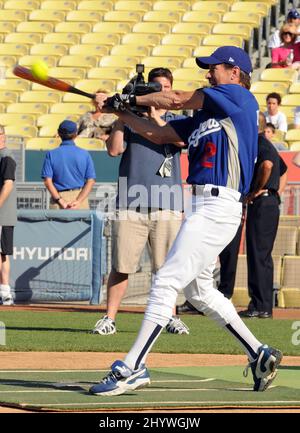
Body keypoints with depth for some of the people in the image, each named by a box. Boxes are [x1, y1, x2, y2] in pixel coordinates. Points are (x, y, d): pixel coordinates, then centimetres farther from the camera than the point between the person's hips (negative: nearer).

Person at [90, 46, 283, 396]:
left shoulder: (239, 97, -4)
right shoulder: (202, 118, 20)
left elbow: (177, 100, -2)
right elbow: (158, 134, 20)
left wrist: (130, 100, 9)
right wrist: (120, 111, 11)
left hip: (218, 207, -10)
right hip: (202, 206, 10)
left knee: (166, 281, -13)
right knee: (198, 290, 18)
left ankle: (132, 368, -14)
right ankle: (259, 355, 24)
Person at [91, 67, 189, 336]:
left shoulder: (177, 121, 13)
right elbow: (114, 150, -1)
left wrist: (155, 116, -12)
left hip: (166, 205, 0)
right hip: (130, 203, 0)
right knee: (121, 265, -3)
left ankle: (170, 317, 15)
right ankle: (109, 319, 1)